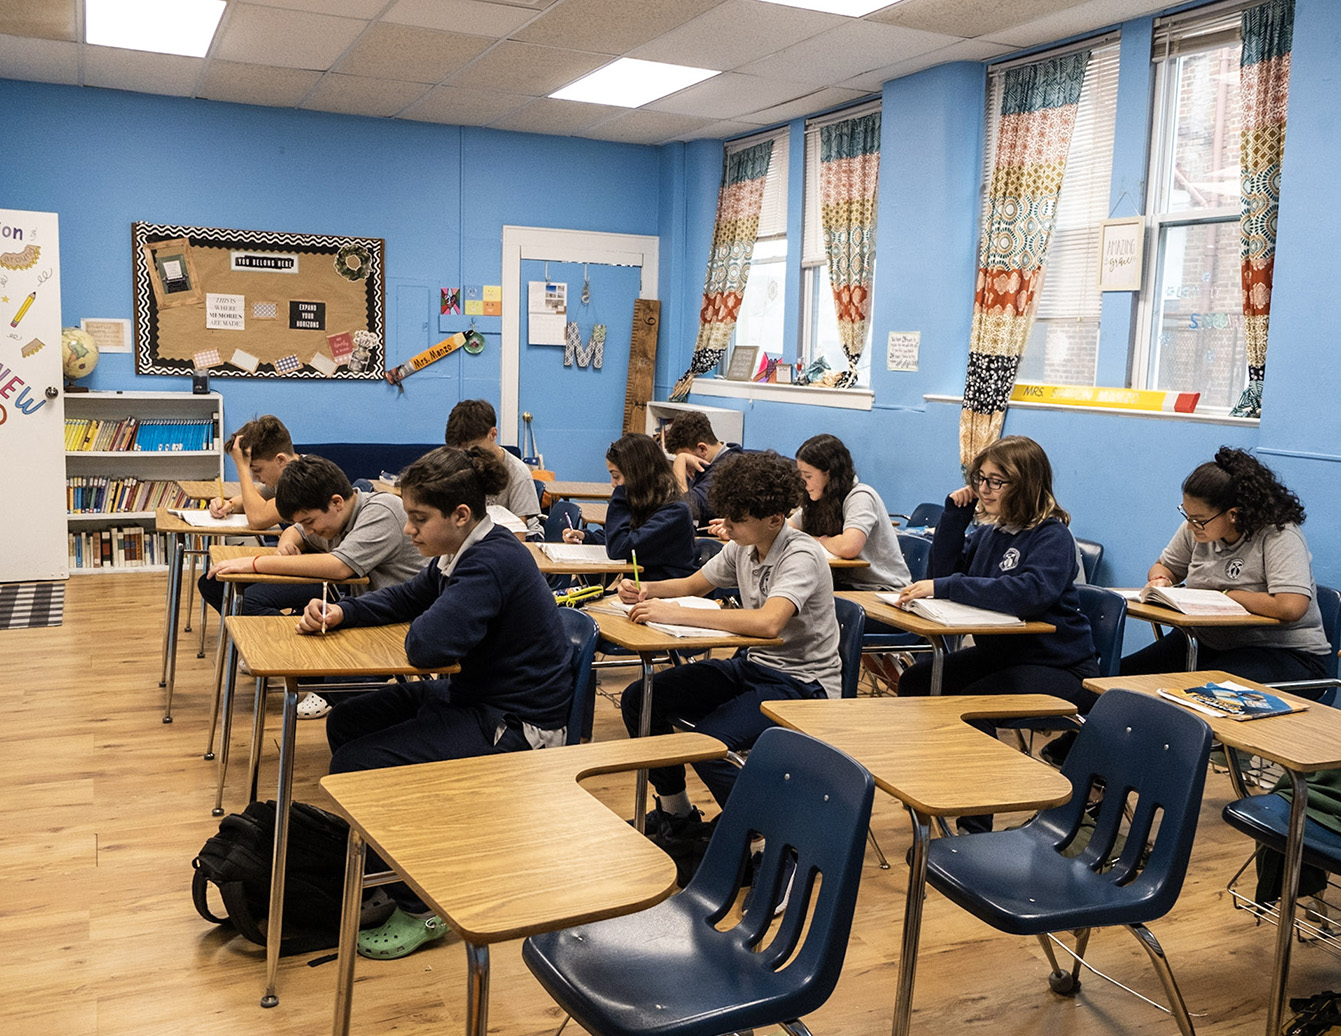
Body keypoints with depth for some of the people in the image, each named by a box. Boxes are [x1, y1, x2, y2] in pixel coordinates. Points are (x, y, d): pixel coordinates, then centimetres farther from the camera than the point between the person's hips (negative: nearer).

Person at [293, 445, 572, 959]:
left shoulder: (493, 562, -26)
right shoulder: (464, 551, 4)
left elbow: (428, 646, -37)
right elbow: (405, 597, 17)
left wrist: (421, 626, -12)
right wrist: (340, 612, -1)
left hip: (516, 724, -11)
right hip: (472, 695, 11)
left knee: (357, 765, -16)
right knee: (347, 722, 14)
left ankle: (421, 910, 1)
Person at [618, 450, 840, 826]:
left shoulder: (801, 556, -21)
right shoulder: (742, 547, 3)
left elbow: (768, 622, -39)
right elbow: (693, 584, 20)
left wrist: (675, 613, -36)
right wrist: (647, 591, -3)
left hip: (802, 683, -8)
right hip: (752, 664, 9)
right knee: (638, 700, 0)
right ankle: (674, 810, 18)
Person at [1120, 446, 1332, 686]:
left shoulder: (1279, 537, -19)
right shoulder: (1197, 527, 2)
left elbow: (1290, 607, -33)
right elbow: (1165, 566, 21)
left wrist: (1223, 596, -20)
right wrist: (1160, 581, -5)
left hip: (1281, 652, -6)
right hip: (1206, 642, 7)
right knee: (1121, 674, -12)